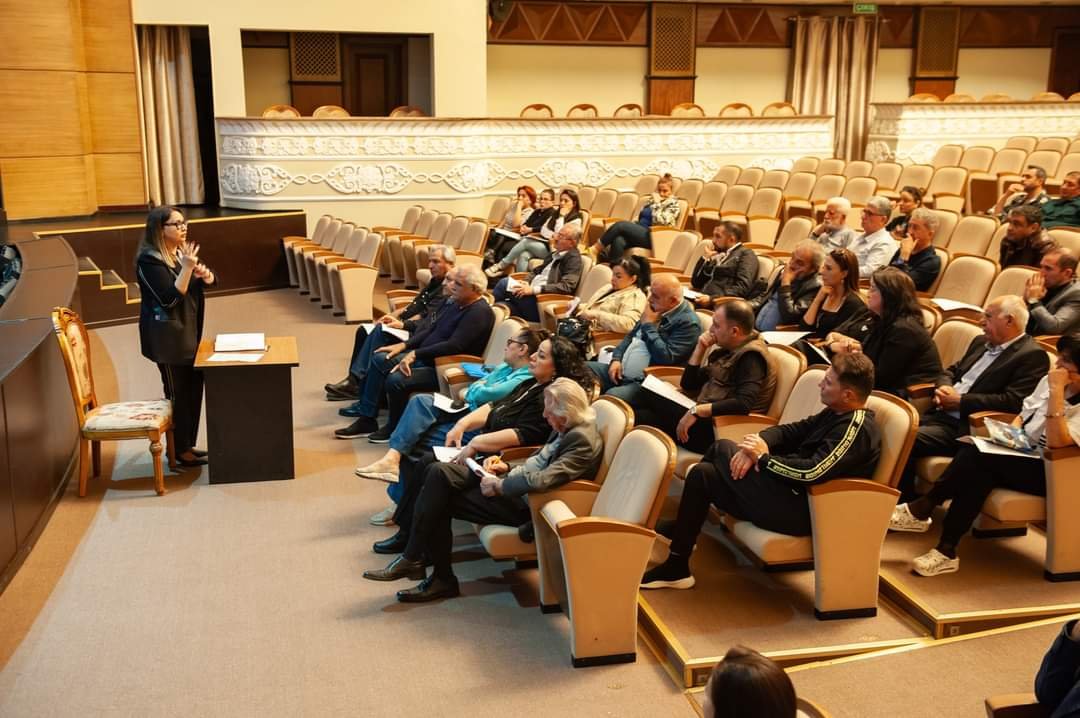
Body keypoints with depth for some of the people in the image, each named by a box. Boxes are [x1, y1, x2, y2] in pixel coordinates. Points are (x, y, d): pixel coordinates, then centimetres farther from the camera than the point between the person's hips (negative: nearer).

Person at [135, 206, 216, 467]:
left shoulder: (182, 250, 9)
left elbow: (211, 280, 11)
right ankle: (178, 451, 9)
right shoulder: (150, 259, -17)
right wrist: (187, 267, -31)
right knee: (178, 393, -2)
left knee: (193, 389, 12)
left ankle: (187, 445, 24)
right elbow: (169, 298, -24)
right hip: (167, 336, -8)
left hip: (190, 331, 8)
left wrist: (205, 275, -12)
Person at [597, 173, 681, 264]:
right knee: (618, 240, -30)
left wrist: (657, 204, -8)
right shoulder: (653, 200, 22)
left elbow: (661, 222, -13)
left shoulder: (673, 203, 2)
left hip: (652, 237, -7)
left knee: (620, 225, -25)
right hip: (639, 232, 7)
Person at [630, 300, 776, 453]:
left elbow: (744, 404, -27)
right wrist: (700, 349, 6)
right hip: (705, 418, 9)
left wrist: (697, 411, -27)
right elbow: (688, 386, 19)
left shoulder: (751, 357, -11)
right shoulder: (726, 349, 15)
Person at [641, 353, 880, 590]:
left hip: (802, 510, -10)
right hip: (791, 488, 10)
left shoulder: (856, 428, -18)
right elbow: (789, 432, 12)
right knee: (703, 473, 6)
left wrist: (763, 457, -13)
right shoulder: (836, 413, 12)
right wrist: (755, 445, -9)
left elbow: (812, 473, -27)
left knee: (723, 450, -6)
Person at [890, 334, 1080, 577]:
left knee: (979, 456, -30)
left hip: (1048, 471, -7)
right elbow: (1022, 416, 21)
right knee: (978, 473, -26)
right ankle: (946, 550, -28)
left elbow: (1057, 441, -30)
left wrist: (1057, 390, -30)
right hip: (1022, 455, 7)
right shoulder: (1049, 380, 8)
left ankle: (923, 508, -15)